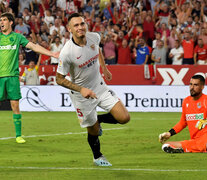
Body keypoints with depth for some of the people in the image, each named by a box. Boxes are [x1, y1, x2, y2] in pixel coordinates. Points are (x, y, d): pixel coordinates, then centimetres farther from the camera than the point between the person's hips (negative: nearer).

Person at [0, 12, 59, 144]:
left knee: (15, 105, -3)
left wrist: (52, 54, 1)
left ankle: (18, 135, 3)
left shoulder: (17, 37, 9)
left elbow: (33, 46, 6)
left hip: (12, 75, 0)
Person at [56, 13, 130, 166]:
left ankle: (98, 119, 24)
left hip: (100, 87, 5)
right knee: (94, 131, 7)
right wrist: (81, 89, -26)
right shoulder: (67, 52, -27)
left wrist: (104, 68, 19)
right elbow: (59, 79, -17)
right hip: (81, 95, -5)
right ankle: (97, 157, 39)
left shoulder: (94, 37, -11)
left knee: (124, 118, -7)